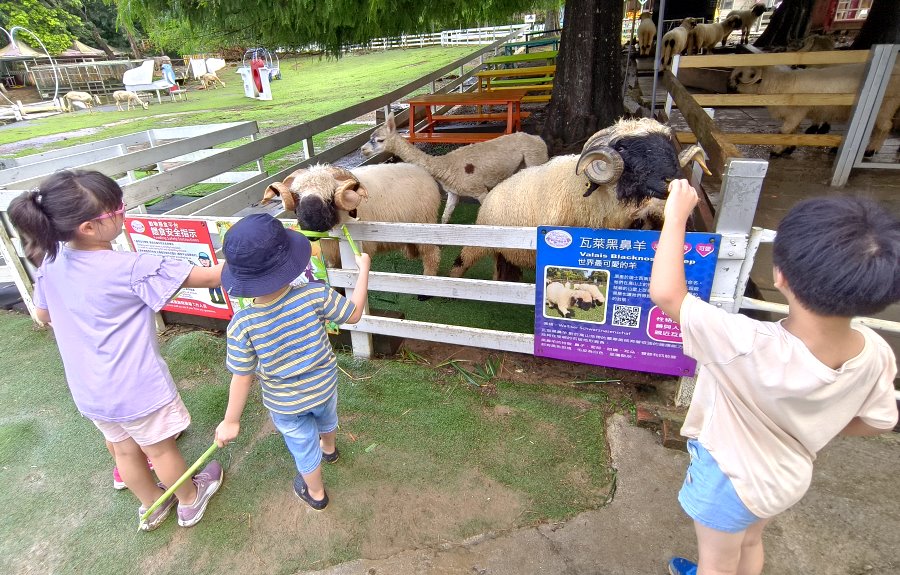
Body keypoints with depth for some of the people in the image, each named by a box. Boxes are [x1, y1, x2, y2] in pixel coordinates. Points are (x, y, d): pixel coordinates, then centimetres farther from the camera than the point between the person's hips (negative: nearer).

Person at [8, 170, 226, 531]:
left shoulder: (50, 260, -7)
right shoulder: (131, 268, -29)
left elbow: (44, 315, 11)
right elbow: (210, 277, -27)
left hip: (88, 389, 7)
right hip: (136, 387, -6)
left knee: (124, 449, 26)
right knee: (160, 449, 17)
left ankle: (152, 506, 50)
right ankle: (190, 501, 43)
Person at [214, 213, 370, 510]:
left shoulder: (241, 326, -30)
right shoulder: (315, 295, -31)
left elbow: (242, 377, -19)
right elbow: (353, 314, -14)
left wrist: (231, 421, -2)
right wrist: (363, 269, -3)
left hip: (285, 405, -2)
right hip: (325, 386, 2)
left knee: (304, 447, 25)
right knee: (326, 420, 36)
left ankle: (316, 494, 53)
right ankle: (329, 449, 70)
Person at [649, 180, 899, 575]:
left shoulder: (753, 347, -45)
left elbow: (665, 293, -41)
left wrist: (676, 214, -31)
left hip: (729, 478, -6)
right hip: (788, 476, 6)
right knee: (750, 542, 35)